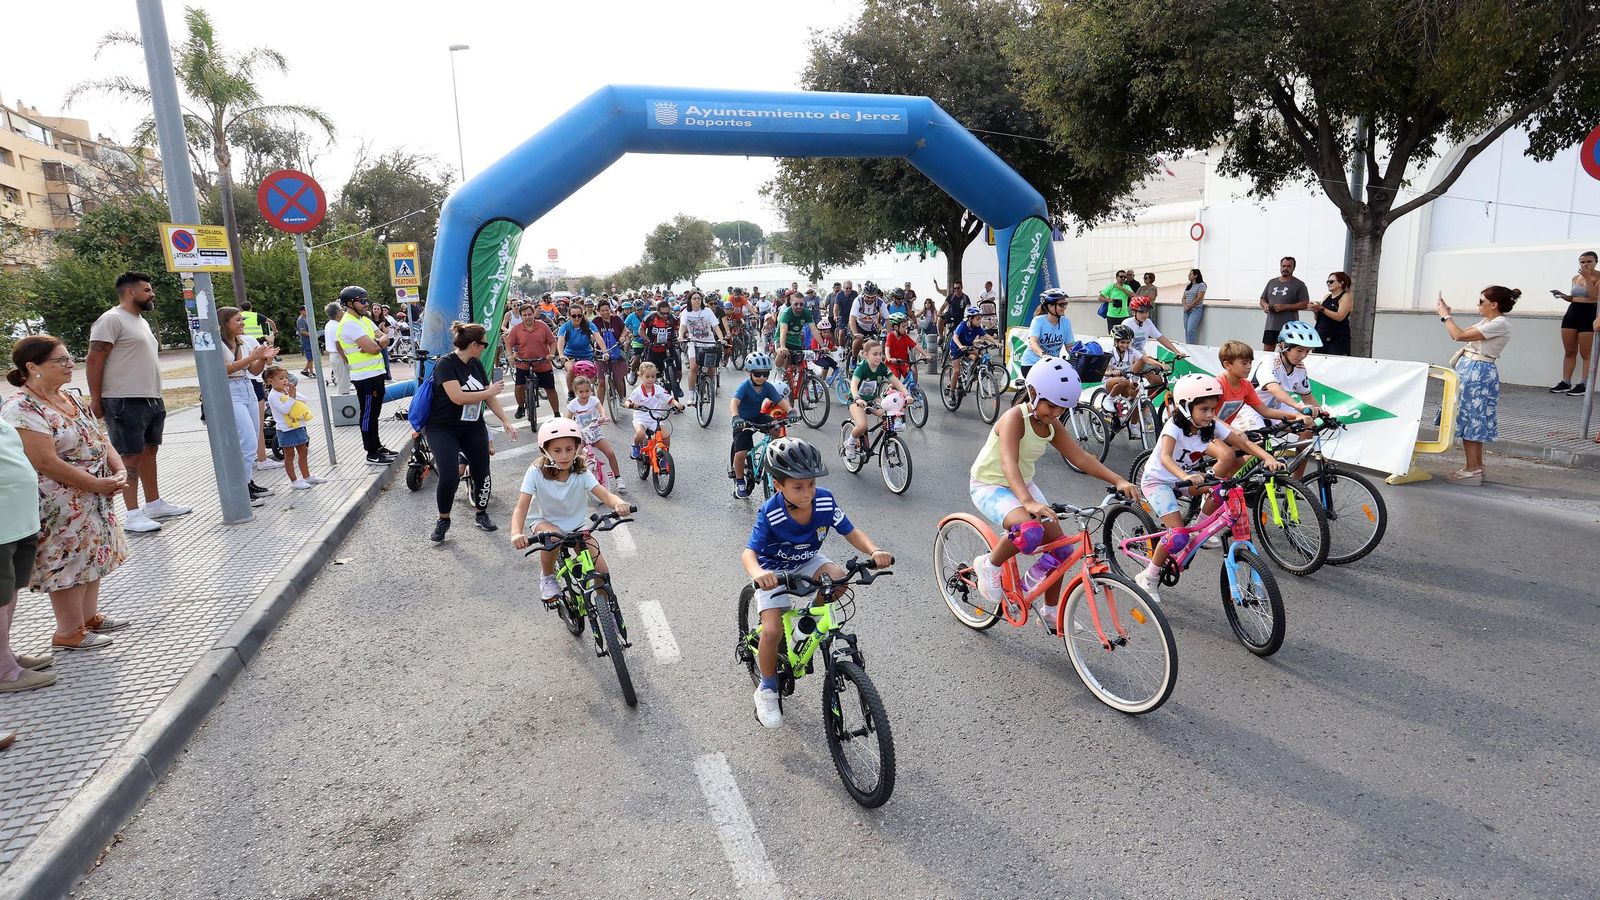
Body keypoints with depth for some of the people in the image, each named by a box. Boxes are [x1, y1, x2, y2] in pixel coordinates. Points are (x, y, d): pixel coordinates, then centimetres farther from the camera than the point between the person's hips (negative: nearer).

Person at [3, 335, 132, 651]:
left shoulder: (71, 398, 8)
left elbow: (98, 438, 11)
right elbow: (46, 463, -24)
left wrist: (119, 470, -6)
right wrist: (98, 484, -20)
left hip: (93, 499, 8)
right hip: (61, 507, -8)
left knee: (91, 556, 17)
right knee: (69, 563, 1)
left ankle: (90, 616, 32)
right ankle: (69, 632, 15)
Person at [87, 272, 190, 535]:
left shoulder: (141, 321, 18)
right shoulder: (112, 319, -10)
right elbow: (94, 359, -13)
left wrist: (155, 395, 17)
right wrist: (95, 398, -16)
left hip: (152, 399, 9)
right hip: (126, 402, -9)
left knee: (149, 451, 13)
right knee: (130, 456, -5)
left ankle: (154, 504, 22)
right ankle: (133, 514, -2)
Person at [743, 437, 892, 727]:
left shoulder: (825, 500, -22)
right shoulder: (770, 513, -31)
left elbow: (851, 532, -17)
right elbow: (749, 552, -36)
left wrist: (874, 551, -37)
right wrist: (757, 573, -60)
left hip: (807, 562, 3)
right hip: (774, 571, -3)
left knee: (838, 578, -27)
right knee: (773, 631, -18)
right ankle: (767, 689, 7)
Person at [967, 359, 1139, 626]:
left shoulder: (1053, 426, -1)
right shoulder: (1014, 418, -25)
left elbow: (1081, 457, -5)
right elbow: (1009, 464, -38)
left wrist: (1119, 480, -19)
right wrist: (1028, 502, -54)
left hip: (1022, 485, 8)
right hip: (989, 486, -8)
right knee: (1030, 532, -35)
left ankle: (1050, 613, 21)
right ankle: (988, 565, -5)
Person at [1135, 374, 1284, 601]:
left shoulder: (1212, 426, -10)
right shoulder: (1174, 427, -26)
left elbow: (1245, 442, -13)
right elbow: (1165, 458, -43)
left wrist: (1268, 458, -31)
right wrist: (1185, 477, -61)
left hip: (1185, 479, 6)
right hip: (1158, 482, -6)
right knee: (1179, 535, -22)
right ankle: (1148, 577, -4)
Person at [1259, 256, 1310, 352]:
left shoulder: (1299, 284, 1)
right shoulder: (1271, 282, 15)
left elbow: (1304, 304, -5)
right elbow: (1263, 300, 20)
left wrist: (1285, 307, -15)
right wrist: (1265, 305, -4)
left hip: (1289, 327, -4)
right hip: (1271, 325, 4)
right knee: (1267, 350, 3)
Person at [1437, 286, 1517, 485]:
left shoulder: (1500, 324, -15)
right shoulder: (1486, 322, 13)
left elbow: (1459, 335, -21)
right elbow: (1460, 335, 19)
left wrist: (1445, 315, -10)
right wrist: (1446, 314, 10)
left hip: (1478, 373, -9)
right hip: (1469, 370, 9)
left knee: (1470, 421, -5)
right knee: (1473, 422, 13)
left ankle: (1472, 470, -1)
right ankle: (1476, 466, 20)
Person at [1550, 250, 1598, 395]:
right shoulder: (1576, 278, 11)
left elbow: (1594, 295, -20)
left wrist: (1587, 277, -19)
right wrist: (1562, 295, 3)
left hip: (1589, 313, -6)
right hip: (1572, 312, 6)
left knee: (1585, 353, -2)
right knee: (1569, 351, 8)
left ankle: (1583, 385, 1)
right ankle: (1565, 382, 13)